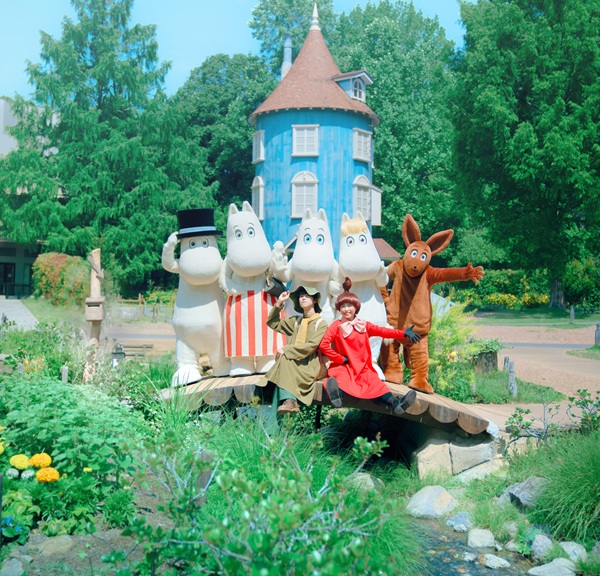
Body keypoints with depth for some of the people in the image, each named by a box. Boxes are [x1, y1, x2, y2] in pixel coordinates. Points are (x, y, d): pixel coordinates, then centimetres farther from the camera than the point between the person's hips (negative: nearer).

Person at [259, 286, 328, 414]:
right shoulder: (296, 321, 17)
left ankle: (288, 401, -38)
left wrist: (286, 349, -17)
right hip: (294, 362, 4)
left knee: (284, 359, -30)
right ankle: (290, 401, -40)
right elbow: (272, 323, 20)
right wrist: (279, 303, 9)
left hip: (310, 365, -4)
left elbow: (311, 346, -13)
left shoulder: (321, 324, 0)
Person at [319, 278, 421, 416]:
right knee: (341, 379, -35)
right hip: (343, 367, -2)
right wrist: (341, 359, -7)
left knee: (374, 381, -25)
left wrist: (404, 333, -12)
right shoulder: (336, 326, 2)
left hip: (363, 368, 3)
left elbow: (383, 331, 1)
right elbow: (323, 345, -9)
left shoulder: (364, 325, 13)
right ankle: (337, 395, -68)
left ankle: (395, 403, -48)